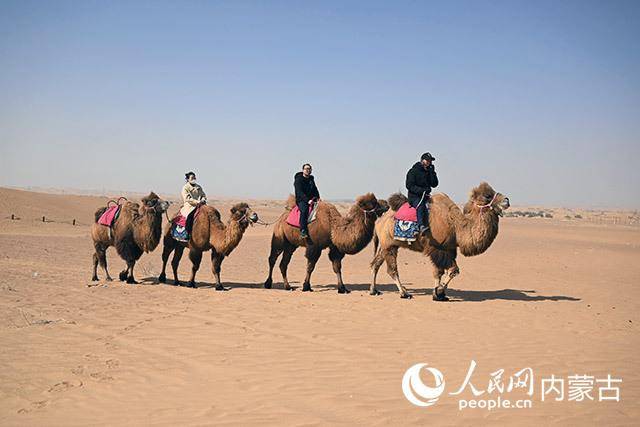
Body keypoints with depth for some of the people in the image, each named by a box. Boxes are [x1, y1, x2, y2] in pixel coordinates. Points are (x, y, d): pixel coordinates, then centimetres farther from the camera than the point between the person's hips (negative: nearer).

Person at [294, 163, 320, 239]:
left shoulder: (311, 179, 19)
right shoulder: (298, 179, -3)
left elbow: (315, 190, 25)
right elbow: (299, 192, -13)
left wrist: (318, 197, 6)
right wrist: (307, 200, -23)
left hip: (311, 199, 7)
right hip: (301, 200, -7)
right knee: (304, 210, -36)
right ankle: (303, 231, -42)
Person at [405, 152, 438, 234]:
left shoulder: (429, 172, 16)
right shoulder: (413, 171, 0)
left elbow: (434, 184, 6)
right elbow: (409, 185, -8)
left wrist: (432, 172, -4)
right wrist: (421, 190, -20)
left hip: (425, 196, 5)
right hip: (414, 196, -5)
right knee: (420, 205, -35)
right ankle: (421, 226, -49)